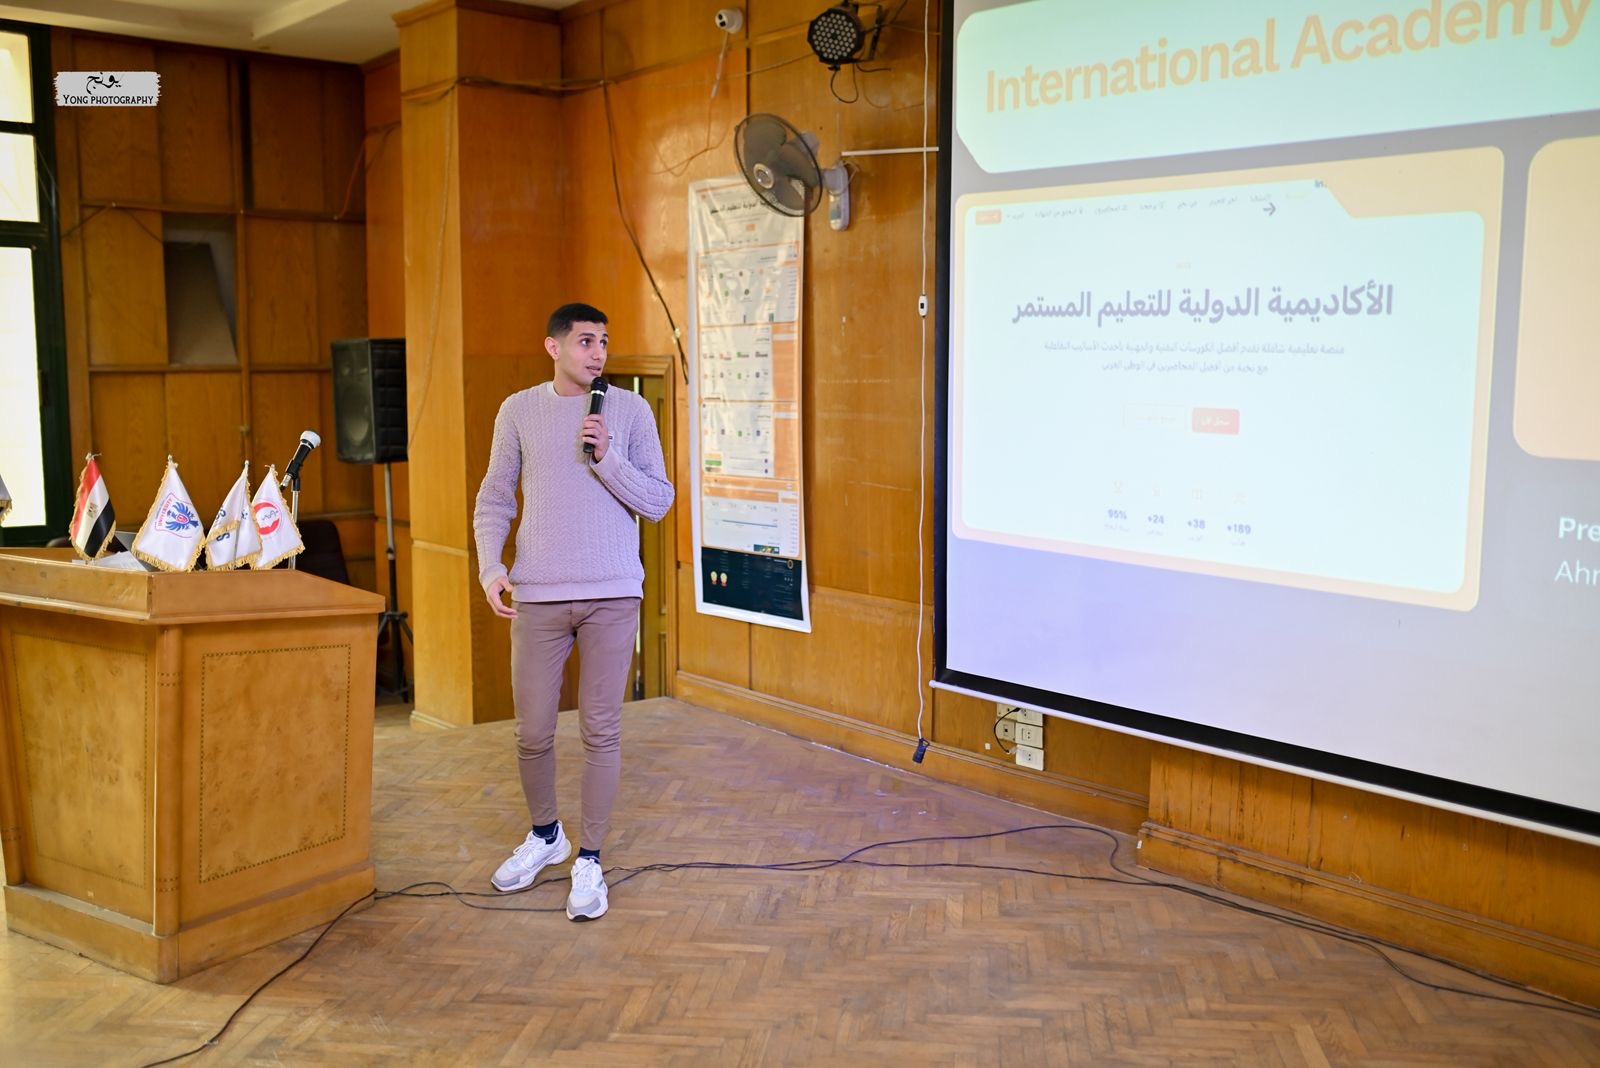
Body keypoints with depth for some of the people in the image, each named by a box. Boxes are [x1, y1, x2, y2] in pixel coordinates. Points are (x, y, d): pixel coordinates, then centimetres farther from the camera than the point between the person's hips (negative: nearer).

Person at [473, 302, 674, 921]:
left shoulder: (630, 411, 3)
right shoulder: (519, 411, 5)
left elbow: (658, 503, 0)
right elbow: (494, 501, 9)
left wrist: (607, 457, -13)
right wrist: (490, 568, -5)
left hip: (611, 596, -1)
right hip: (538, 596, 1)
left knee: (601, 732, 3)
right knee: (532, 733, 7)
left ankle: (589, 860, 18)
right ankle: (544, 836, 34)